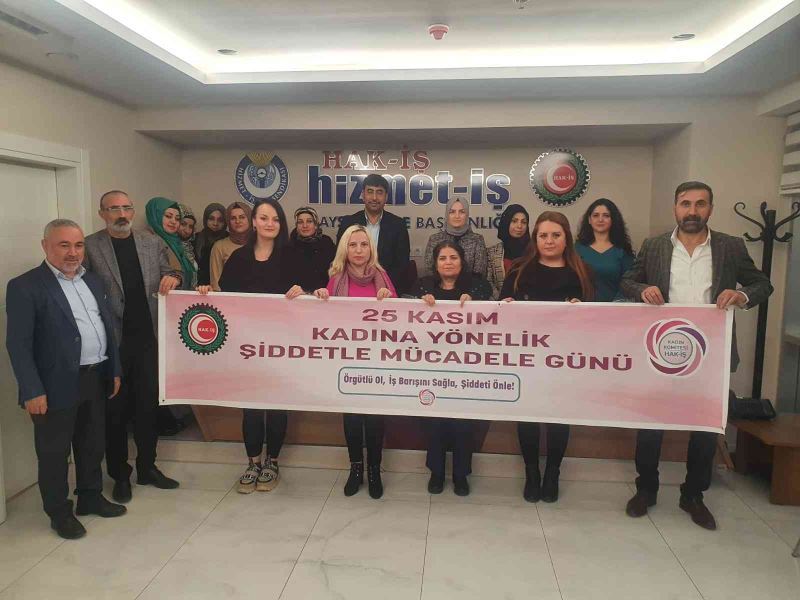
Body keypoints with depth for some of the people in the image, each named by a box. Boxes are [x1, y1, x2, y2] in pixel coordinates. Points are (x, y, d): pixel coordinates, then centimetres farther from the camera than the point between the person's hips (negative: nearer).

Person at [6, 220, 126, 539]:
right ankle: (60, 512, 26)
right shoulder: (24, 286, -10)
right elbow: (18, 344, -14)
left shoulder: (93, 281, 11)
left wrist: (114, 371, 12)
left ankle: (91, 497, 37)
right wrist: (33, 391, -17)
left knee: (93, 445, 19)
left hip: (96, 380, 7)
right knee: (54, 452, 9)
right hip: (57, 385, -6)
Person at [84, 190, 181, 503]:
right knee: (115, 409, 9)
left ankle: (147, 467, 28)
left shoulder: (153, 243, 8)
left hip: (147, 339, 3)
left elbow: (168, 276, 15)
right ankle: (119, 474, 25)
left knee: (148, 405, 12)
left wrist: (173, 278, -9)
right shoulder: (89, 246, -3)